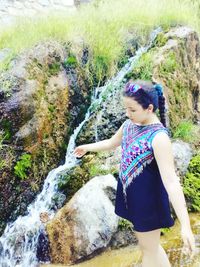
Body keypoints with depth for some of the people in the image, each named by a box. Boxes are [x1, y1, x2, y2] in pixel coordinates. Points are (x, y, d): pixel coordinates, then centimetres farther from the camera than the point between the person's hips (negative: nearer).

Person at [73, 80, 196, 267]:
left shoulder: (158, 137, -26)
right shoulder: (129, 125, -2)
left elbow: (171, 180, -33)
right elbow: (112, 142, 20)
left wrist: (185, 225, -38)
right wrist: (87, 148, 35)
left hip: (148, 196, -8)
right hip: (130, 192, 8)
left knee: (149, 248, 11)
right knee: (149, 244, 22)